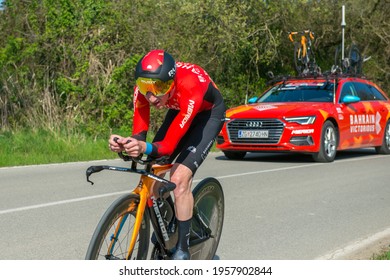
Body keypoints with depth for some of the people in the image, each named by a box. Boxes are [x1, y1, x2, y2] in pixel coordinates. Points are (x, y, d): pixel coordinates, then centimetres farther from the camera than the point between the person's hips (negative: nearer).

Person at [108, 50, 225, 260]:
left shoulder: (190, 88, -42)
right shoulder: (144, 87, -27)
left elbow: (169, 144, -40)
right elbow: (139, 134, -25)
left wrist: (146, 148, -60)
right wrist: (126, 143, -48)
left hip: (209, 114, -6)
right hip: (178, 111, 6)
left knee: (180, 179, -21)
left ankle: (182, 250, -8)